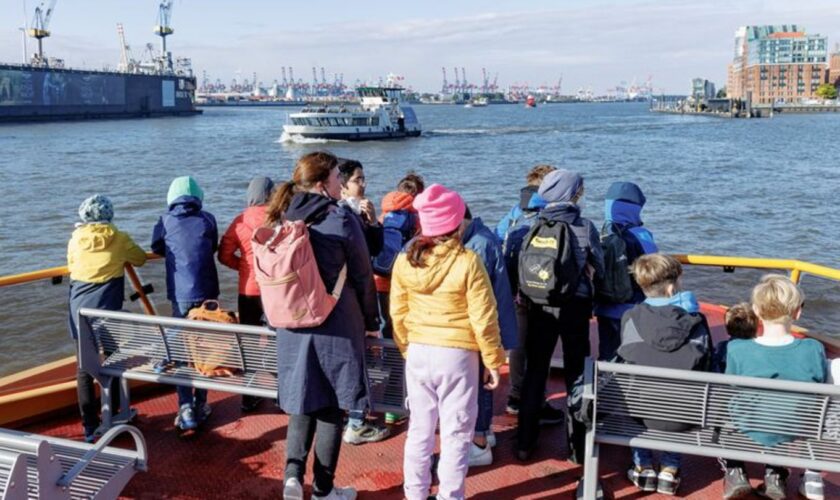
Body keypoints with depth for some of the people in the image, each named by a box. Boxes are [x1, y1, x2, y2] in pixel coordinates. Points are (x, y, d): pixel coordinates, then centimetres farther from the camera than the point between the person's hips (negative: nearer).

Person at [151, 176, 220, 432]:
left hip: (180, 295, -1)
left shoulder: (165, 222, 0)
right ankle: (200, 405, 19)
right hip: (207, 294, 1)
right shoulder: (207, 219, 1)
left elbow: (157, 248, 15)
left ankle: (186, 408, -2)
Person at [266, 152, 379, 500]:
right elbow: (363, 277, -5)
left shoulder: (282, 220, 3)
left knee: (302, 401, 16)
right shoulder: (342, 220, -12)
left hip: (293, 327, 5)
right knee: (331, 406, 7)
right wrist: (371, 321, 8)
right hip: (337, 327, -4)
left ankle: (293, 471, 0)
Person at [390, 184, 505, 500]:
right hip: (457, 355, -4)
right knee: (456, 432, 8)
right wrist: (493, 360, 0)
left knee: (419, 428, 16)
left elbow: (398, 313, 5)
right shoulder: (467, 262, -15)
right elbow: (483, 319, -11)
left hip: (418, 353, 4)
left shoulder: (405, 260, -3)